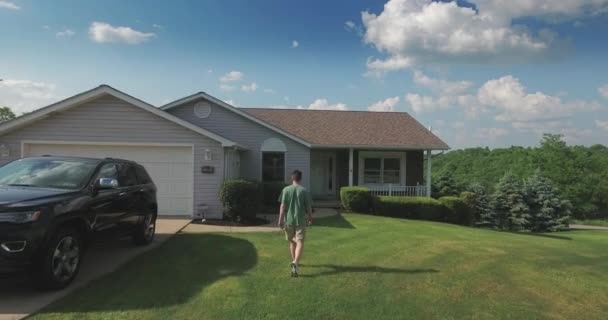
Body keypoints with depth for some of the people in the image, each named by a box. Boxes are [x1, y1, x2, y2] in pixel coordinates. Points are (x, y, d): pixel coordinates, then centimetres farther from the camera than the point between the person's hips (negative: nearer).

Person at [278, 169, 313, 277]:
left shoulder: (286, 190, -1)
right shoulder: (304, 190, -4)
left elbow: (283, 206, -6)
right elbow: (308, 207, -1)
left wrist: (280, 220, -3)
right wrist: (310, 218, 14)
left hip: (288, 220, 2)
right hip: (300, 220, -2)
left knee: (292, 241, 19)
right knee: (300, 242, -4)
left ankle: (294, 261, 33)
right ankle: (295, 262, -24)